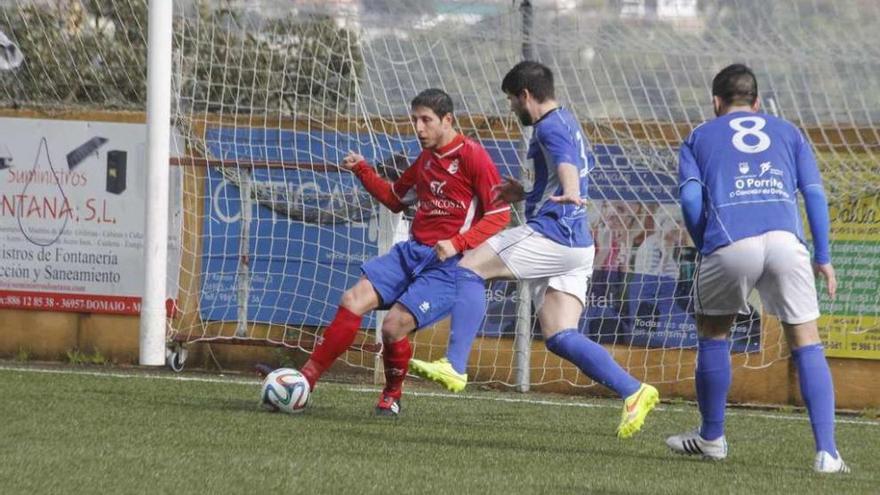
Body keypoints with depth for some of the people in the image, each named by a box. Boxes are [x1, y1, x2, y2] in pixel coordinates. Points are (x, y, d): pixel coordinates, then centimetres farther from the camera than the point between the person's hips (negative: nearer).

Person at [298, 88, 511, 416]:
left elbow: (499, 214, -11)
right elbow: (395, 199, 29)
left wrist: (457, 243, -22)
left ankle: (392, 396, 9)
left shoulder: (472, 156, -9)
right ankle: (306, 380, -7)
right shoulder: (426, 158, 16)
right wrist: (362, 171, 14)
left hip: (449, 263, -7)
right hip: (413, 251, 7)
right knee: (353, 300, -9)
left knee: (394, 325, -19)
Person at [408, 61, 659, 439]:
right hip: (577, 243, 10)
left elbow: (566, 162, -31)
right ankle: (634, 392, -9)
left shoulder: (550, 127, -9)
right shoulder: (568, 123, 23)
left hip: (552, 233, -10)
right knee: (559, 337, 3)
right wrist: (527, 194, 43)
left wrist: (570, 193, -52)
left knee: (469, 267, -5)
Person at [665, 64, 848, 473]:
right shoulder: (787, 132, 26)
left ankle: (711, 437, 31)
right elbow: (815, 193, 15)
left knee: (712, 333, 22)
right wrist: (823, 258, 16)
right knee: (806, 345, 6)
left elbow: (691, 198, 7)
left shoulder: (698, 138, 23)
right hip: (785, 240, 1)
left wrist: (705, 249, 19)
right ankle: (826, 451, -5)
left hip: (729, 243, -1)